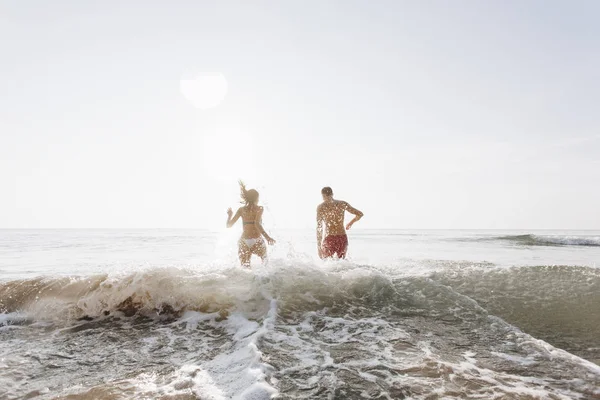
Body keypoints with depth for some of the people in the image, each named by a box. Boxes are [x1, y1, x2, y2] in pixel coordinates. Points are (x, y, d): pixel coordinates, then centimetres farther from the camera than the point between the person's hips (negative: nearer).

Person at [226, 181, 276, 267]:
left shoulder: (241, 210, 7)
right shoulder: (259, 208, -2)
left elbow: (229, 225, 5)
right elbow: (257, 223, -20)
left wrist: (229, 215, 24)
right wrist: (267, 237, -26)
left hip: (244, 242, 2)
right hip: (257, 242, -2)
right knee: (265, 260, 29)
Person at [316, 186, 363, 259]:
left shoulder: (321, 207, 0)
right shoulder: (342, 204, 8)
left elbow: (319, 228, -3)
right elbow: (360, 214, 12)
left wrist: (319, 246, 0)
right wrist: (350, 223, 29)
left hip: (330, 239, -3)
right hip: (343, 238, 3)